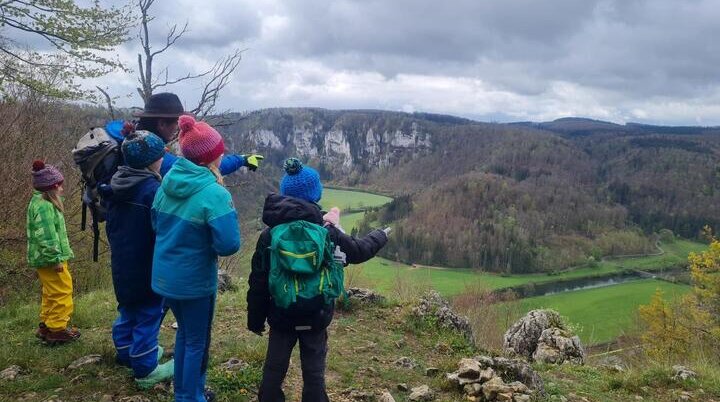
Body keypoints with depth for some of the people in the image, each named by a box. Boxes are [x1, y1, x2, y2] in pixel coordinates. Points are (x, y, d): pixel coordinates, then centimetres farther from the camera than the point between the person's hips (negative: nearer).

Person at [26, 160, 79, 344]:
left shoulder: (40, 202, 14)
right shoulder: (43, 205, -19)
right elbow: (47, 236, -25)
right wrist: (56, 259, -23)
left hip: (44, 260, 11)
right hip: (49, 259, -11)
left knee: (51, 294, 20)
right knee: (62, 293, -4)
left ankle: (46, 326, 30)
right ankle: (57, 330, 3)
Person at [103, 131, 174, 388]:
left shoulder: (115, 184, 2)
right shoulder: (152, 189, -24)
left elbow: (111, 225, 13)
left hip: (122, 265, 8)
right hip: (147, 268, -8)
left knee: (128, 310, 24)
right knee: (148, 315, 4)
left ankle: (126, 353, 42)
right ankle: (145, 370, 15)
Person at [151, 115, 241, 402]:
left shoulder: (167, 183, -1)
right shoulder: (214, 193, -23)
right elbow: (228, 244, -26)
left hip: (165, 275, 7)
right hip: (195, 280, -7)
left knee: (184, 333, 26)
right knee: (197, 341, 13)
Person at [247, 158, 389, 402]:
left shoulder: (269, 235, -9)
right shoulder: (327, 233, -12)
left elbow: (258, 283, -6)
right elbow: (360, 250, 3)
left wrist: (255, 319, 6)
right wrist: (381, 235, 24)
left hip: (281, 317, 1)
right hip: (316, 317, -1)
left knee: (274, 369, 14)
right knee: (314, 372, 12)